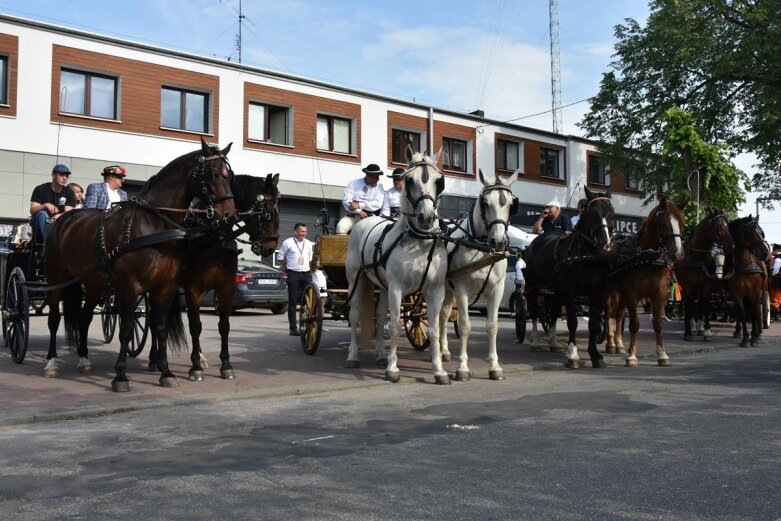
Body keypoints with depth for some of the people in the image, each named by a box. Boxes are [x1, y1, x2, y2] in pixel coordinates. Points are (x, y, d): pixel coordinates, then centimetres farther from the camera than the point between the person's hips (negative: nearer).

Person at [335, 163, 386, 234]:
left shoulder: (379, 186, 9)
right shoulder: (354, 183, 8)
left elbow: (378, 204, -5)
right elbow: (346, 201, -2)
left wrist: (359, 205, -13)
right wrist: (359, 211, -16)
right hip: (352, 216, 1)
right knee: (340, 226, -28)